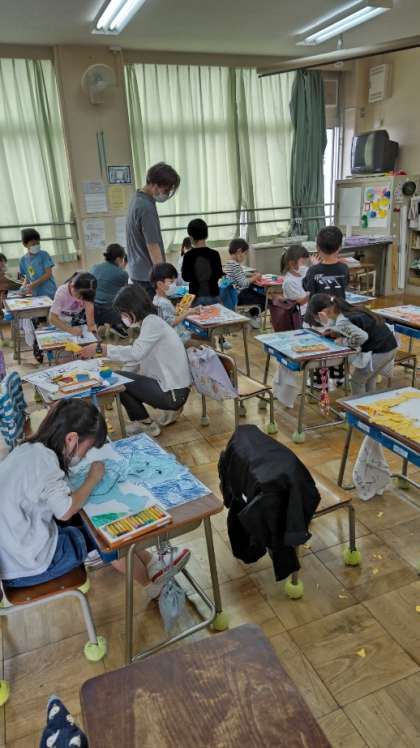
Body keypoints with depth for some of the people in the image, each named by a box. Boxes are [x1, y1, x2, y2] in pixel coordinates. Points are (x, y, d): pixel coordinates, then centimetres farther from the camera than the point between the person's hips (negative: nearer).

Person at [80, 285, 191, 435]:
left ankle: (146, 426, 5)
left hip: (174, 393, -10)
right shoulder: (148, 322, 14)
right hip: (168, 384, 10)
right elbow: (137, 358, 12)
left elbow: (135, 353, -30)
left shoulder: (152, 322, -16)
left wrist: (100, 348, -28)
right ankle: (171, 408, 16)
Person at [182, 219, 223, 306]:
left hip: (196, 297, -1)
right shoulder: (214, 254, -6)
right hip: (213, 296, 1)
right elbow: (219, 275, 1)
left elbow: (186, 277, -2)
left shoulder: (188, 255, -7)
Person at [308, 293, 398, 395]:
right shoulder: (347, 310, 6)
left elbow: (361, 336, -30)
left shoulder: (342, 322, -21)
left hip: (379, 350, -9)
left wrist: (346, 342, -12)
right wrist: (335, 332, 3)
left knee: (357, 380, 8)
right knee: (369, 378, 27)